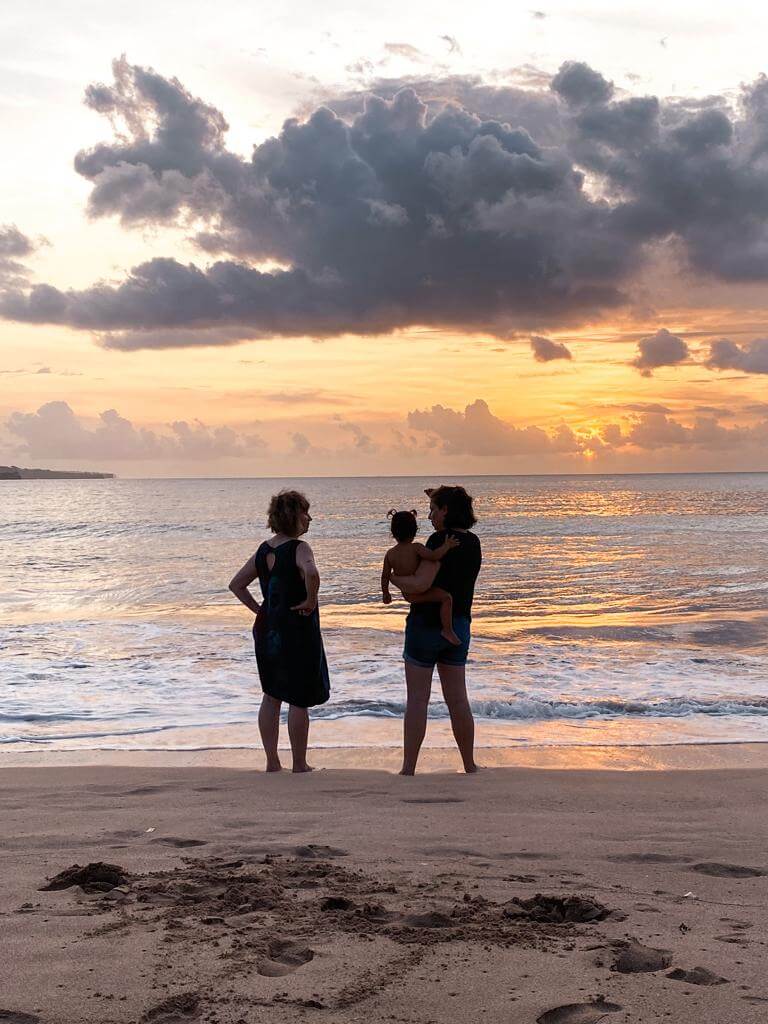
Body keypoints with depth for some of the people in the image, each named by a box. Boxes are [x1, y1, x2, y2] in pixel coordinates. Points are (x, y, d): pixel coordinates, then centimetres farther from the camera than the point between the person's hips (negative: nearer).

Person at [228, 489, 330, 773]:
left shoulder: (264, 550, 8)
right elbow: (311, 573, -35)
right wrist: (310, 601, -20)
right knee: (299, 700, 4)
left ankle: (272, 763, 19)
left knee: (271, 697, 14)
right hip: (297, 632, -7)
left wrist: (259, 610, 12)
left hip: (267, 630, 7)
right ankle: (299, 765, 11)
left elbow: (236, 584, 12)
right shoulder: (299, 548, -14)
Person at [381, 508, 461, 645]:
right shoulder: (416, 548, -18)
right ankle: (447, 630, -15)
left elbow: (385, 576, 1)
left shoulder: (390, 554, -3)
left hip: (407, 595, 7)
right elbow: (434, 556, -29)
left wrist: (385, 594, 14)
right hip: (417, 591, -6)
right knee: (447, 598, -10)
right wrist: (447, 546, -15)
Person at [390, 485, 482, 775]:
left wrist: (394, 578, -5)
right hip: (459, 625, 7)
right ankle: (469, 765, 18)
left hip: (426, 623, -7)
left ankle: (408, 768, 2)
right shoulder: (473, 543, 6)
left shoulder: (440, 541, -17)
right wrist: (438, 498, 28)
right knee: (457, 699, 13)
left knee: (417, 700, -1)